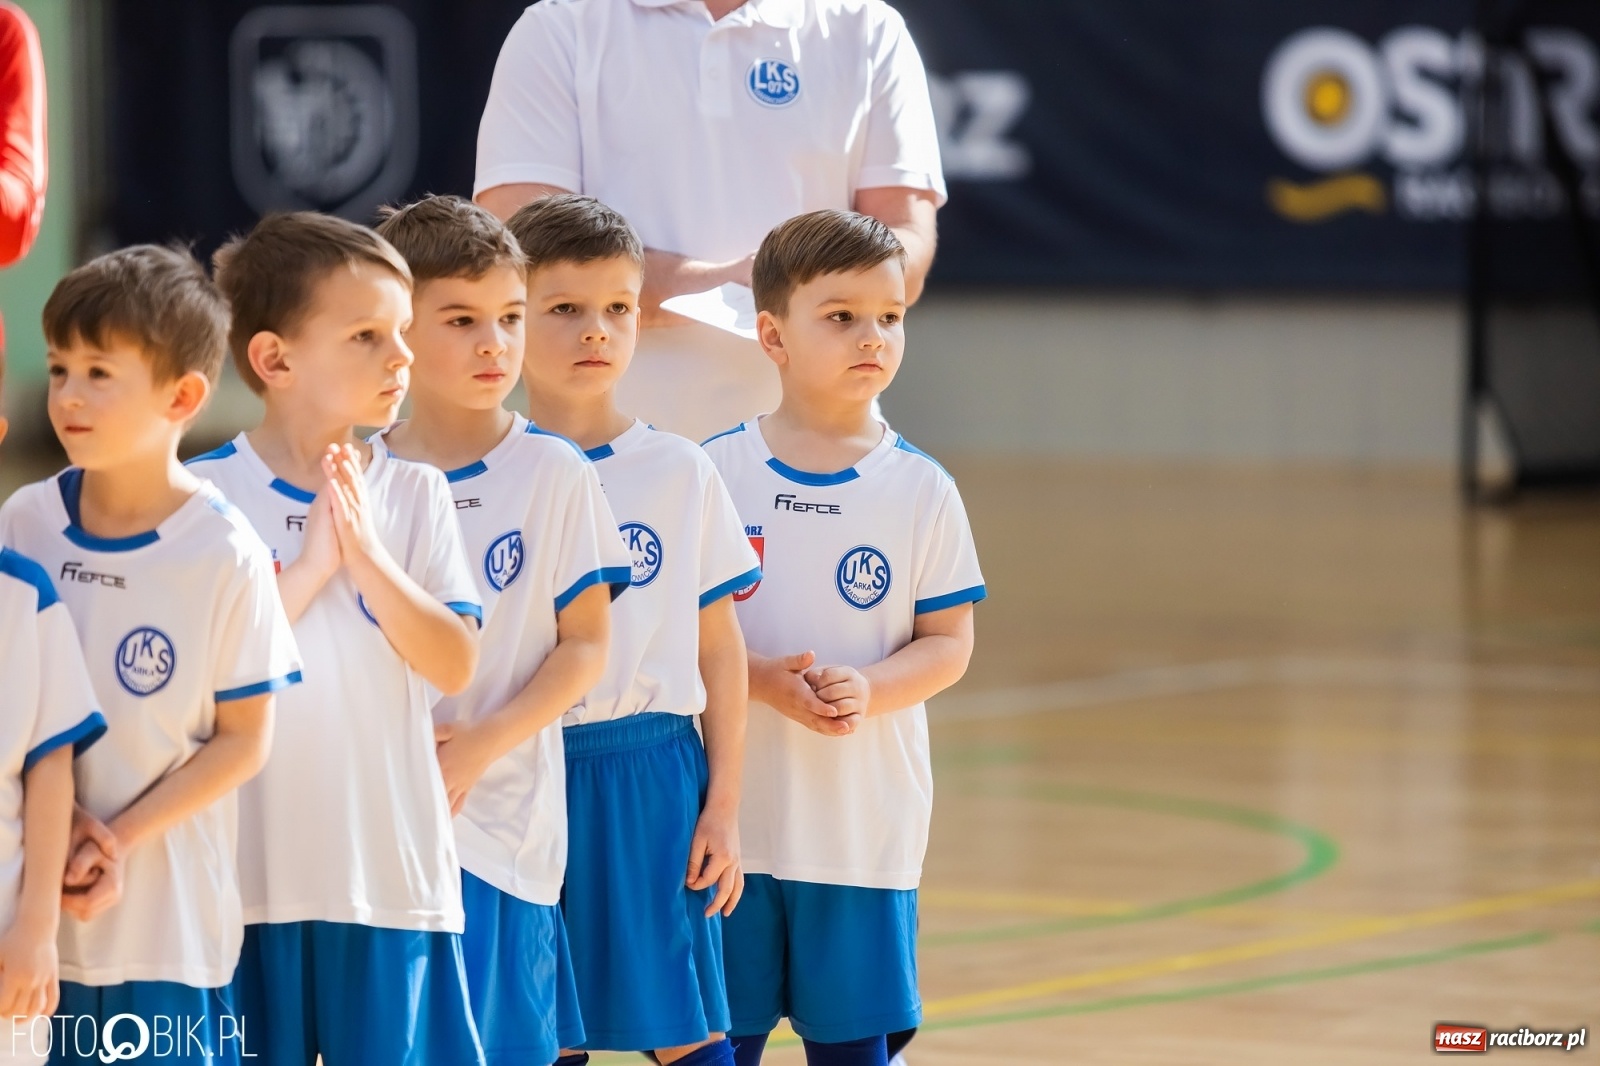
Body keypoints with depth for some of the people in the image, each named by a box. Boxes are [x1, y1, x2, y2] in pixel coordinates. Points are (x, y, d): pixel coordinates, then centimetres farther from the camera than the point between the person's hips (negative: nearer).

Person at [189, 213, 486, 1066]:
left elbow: (454, 666, -2)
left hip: (394, 865, 2)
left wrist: (368, 557, -13)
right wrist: (311, 568, -16)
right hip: (254, 869, -2)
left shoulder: (413, 494, 5)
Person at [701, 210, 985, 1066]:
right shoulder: (716, 473, -2)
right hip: (734, 808, 0)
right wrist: (765, 678, -18)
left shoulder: (919, 489, 0)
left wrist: (869, 689, -17)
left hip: (867, 823, 0)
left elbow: (948, 642, 2)